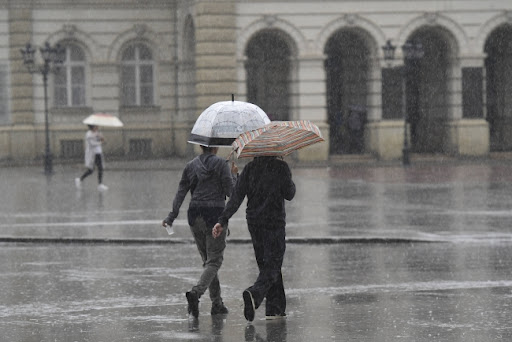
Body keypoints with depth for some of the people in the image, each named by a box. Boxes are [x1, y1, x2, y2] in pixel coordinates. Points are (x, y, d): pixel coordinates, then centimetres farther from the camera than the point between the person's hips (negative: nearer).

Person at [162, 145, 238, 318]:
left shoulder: (191, 165, 8)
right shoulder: (221, 164, -6)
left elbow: (181, 192, 3)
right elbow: (231, 191, -7)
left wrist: (172, 216, 2)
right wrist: (235, 175, 9)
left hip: (195, 215, 5)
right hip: (215, 213, -5)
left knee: (207, 259, 15)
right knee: (214, 261, -2)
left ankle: (217, 303, 15)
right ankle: (196, 292, -26)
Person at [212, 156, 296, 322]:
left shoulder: (250, 168, 4)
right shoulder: (281, 167, -8)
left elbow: (236, 196, -3)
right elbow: (289, 194, -6)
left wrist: (223, 220, -6)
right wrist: (291, 183, 15)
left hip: (254, 222, 5)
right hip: (274, 223, -5)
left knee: (266, 264, 15)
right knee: (272, 266, -5)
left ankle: (275, 309, 16)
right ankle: (255, 294, -32)